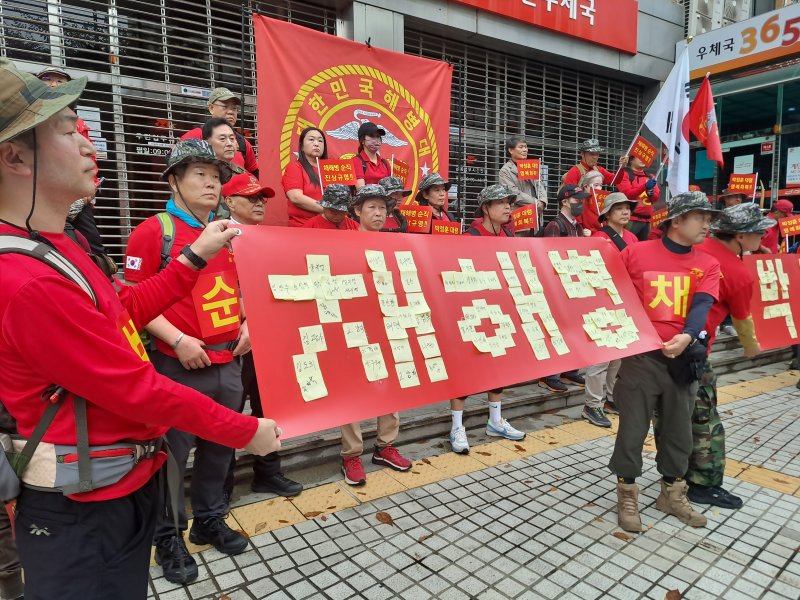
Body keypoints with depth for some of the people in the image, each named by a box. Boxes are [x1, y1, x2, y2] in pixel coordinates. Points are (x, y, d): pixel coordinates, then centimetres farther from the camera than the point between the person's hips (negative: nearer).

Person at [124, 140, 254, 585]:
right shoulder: (152, 232, -8)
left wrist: (247, 323, 5)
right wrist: (178, 340, -19)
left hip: (230, 361, 6)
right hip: (179, 365, -6)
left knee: (220, 445, 17)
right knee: (173, 453, 8)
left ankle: (210, 520, 36)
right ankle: (169, 537, 27)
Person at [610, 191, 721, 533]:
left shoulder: (708, 265, 6)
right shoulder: (636, 253, -3)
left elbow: (701, 306, -10)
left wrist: (687, 336, -28)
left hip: (683, 357, 4)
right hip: (641, 354, -4)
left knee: (678, 428, 16)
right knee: (633, 427, 3)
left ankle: (672, 493, 35)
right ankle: (627, 495, 20)